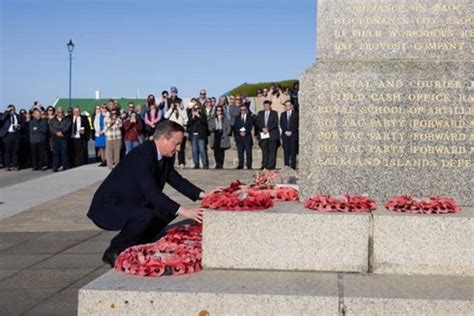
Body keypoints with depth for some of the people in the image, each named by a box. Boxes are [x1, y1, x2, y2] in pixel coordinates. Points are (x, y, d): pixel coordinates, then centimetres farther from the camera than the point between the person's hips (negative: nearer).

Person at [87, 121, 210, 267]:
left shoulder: (165, 156, -1)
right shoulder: (142, 155, -28)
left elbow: (176, 179, 9)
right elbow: (152, 192, -35)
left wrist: (202, 195, -5)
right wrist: (182, 211, -38)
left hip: (129, 204, 10)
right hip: (108, 207, -10)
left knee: (169, 210, 4)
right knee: (145, 216, -31)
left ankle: (133, 247, 11)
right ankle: (113, 252, -10)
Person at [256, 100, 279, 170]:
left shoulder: (274, 113, 8)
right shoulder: (260, 113, 16)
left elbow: (275, 123, -2)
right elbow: (257, 123, 6)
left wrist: (268, 129, -11)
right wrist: (263, 128, -10)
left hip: (272, 135, -2)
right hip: (263, 135, 2)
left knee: (272, 151, -4)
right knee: (264, 151, 0)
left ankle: (271, 166, -3)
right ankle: (264, 165, 3)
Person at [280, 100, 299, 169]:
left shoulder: (295, 114, 6)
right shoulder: (283, 114, 16)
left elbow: (296, 124, -1)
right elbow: (281, 124, 9)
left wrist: (291, 132, -10)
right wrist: (285, 131, -5)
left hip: (293, 134, -3)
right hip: (285, 135, 3)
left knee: (293, 150, -6)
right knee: (286, 150, 0)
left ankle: (293, 165, -6)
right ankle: (286, 165, 1)